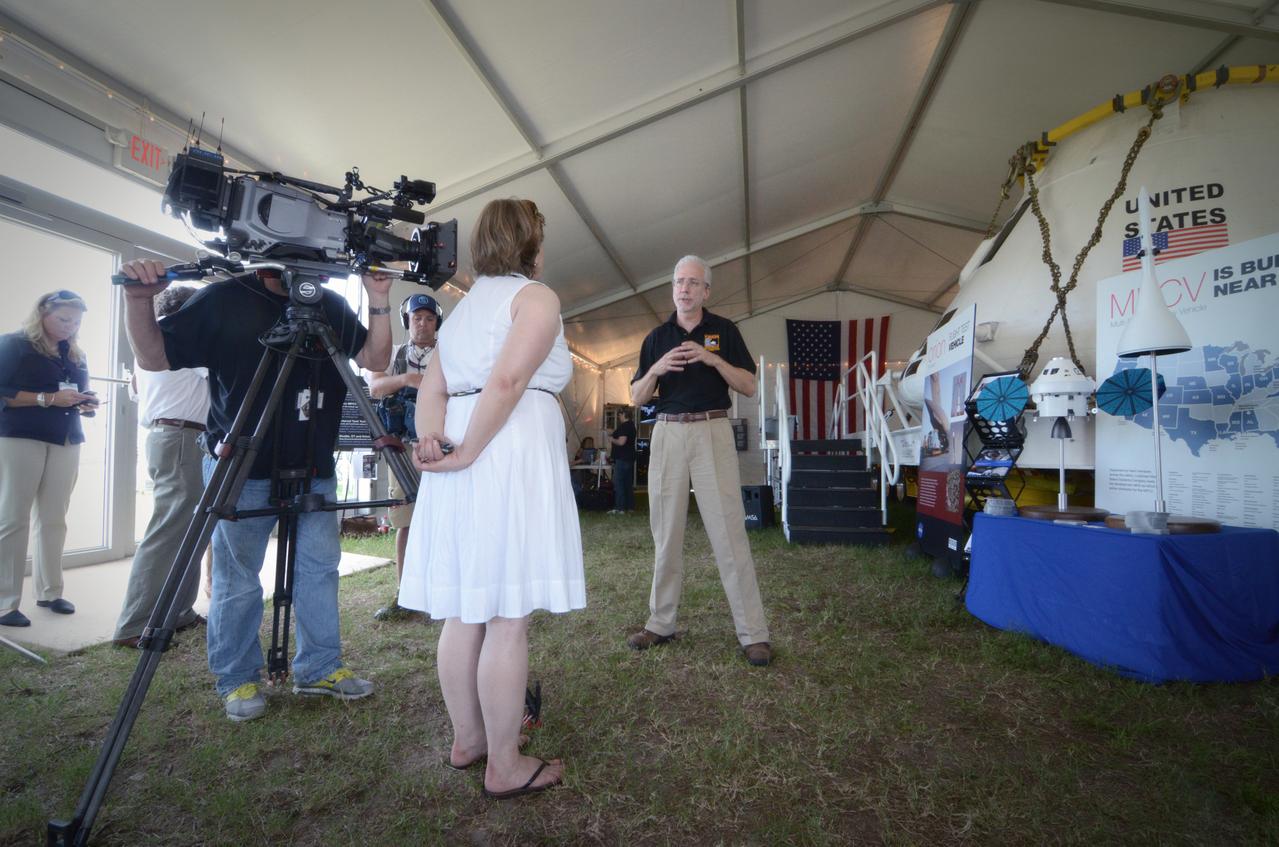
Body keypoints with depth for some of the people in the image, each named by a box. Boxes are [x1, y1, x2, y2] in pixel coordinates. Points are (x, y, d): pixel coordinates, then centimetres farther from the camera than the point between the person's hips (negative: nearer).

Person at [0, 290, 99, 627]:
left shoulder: (76, 355, 17)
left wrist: (85, 404, 2)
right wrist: (48, 398, -17)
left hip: (66, 442, 5)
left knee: (54, 519, 3)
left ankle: (50, 592, 10)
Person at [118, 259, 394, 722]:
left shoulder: (332, 306, 6)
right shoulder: (224, 298, -3)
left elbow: (376, 360, 2)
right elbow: (154, 357, -1)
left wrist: (379, 304, -9)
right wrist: (138, 299, -17)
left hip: (314, 469, 4)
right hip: (242, 469, -3)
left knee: (320, 566, 9)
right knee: (237, 580, 5)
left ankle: (320, 668, 24)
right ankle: (237, 679, 25)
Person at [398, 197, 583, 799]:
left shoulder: (464, 304, 22)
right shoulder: (535, 296, -2)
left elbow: (431, 388, 12)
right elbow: (507, 380, -18)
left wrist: (433, 443, -1)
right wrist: (468, 453, -13)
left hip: (456, 467, 8)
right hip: (512, 453, -8)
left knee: (463, 612, 14)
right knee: (508, 619, -1)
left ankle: (467, 739, 29)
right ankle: (505, 766, 11)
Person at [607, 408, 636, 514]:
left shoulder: (624, 426, -15)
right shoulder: (632, 426, 16)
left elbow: (621, 441, -23)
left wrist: (612, 439, -7)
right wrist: (614, 439, 19)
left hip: (622, 459, -10)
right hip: (630, 458, 10)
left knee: (618, 483, -8)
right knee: (628, 483, 12)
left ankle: (620, 507, -9)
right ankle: (630, 506, 15)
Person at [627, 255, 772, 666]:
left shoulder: (724, 330, 8)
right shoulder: (657, 337, 14)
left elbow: (749, 386, 2)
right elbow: (636, 398, 11)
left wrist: (712, 359, -12)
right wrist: (656, 370, -9)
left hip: (713, 432, -3)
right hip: (667, 433, 3)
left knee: (729, 531, -6)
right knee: (666, 533, 7)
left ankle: (753, 633, 1)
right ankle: (661, 623, 19)